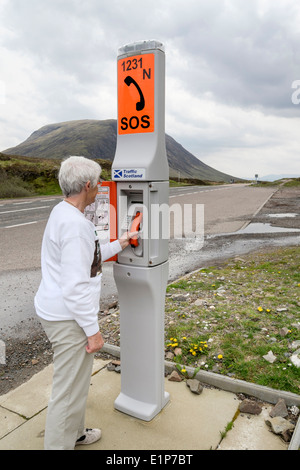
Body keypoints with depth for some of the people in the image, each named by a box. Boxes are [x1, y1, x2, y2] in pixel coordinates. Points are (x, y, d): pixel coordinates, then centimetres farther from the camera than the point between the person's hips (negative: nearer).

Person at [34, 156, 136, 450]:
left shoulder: (61, 213, 8)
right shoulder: (75, 224, -24)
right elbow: (75, 285, -26)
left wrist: (118, 244, 23)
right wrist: (93, 330, -19)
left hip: (56, 311, 11)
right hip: (68, 318, -11)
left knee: (75, 379, 26)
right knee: (69, 389, 6)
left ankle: (73, 433, 47)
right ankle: (58, 445, 26)